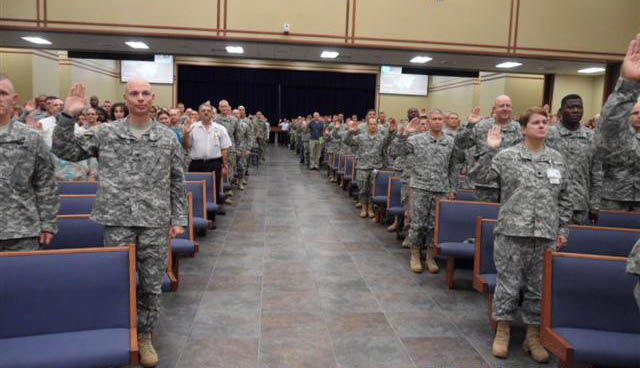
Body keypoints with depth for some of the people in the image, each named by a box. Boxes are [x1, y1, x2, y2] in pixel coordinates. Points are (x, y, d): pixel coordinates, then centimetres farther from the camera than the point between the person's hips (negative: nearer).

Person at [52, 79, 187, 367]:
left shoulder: (168, 138, 5)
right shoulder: (106, 133, 4)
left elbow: (177, 183, 8)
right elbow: (64, 151, 7)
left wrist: (178, 219, 4)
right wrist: (68, 116, -5)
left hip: (155, 223, 1)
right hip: (117, 221, 0)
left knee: (151, 284, 9)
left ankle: (144, 335, 28)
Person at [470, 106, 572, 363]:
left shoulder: (558, 160, 11)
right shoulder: (507, 156, -1)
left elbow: (564, 199, 14)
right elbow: (479, 177, -8)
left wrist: (563, 229, 11)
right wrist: (490, 150, -18)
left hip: (546, 236, 4)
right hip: (512, 233, -3)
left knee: (539, 287, 11)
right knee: (508, 283, 4)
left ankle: (533, 335, 26)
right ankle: (503, 332, 20)